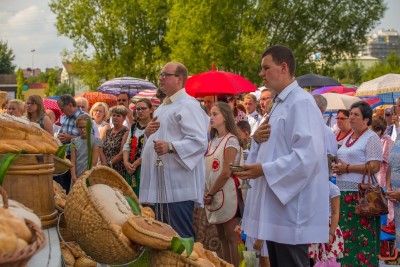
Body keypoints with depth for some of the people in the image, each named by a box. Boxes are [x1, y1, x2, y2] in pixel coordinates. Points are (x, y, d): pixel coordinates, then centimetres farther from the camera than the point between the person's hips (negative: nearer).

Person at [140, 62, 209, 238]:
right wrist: (148, 132, 8)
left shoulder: (188, 105, -10)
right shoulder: (163, 107, 20)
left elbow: (200, 141, -20)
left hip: (179, 185, -10)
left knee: (181, 236, -8)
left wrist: (170, 147, -32)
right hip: (162, 183, 10)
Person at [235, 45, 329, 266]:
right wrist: (257, 139, 1)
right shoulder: (280, 103, 16)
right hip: (275, 205, 10)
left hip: (291, 208, -10)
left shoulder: (301, 102, -15)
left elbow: (308, 155, -25)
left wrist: (265, 169, -22)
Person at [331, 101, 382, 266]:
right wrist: (337, 167, 7)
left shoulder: (371, 138, -8)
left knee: (362, 236, -7)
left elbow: (374, 167, -17)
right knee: (346, 233, 10)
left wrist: (347, 168, -15)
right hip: (343, 192, 8)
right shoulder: (348, 138, 18)